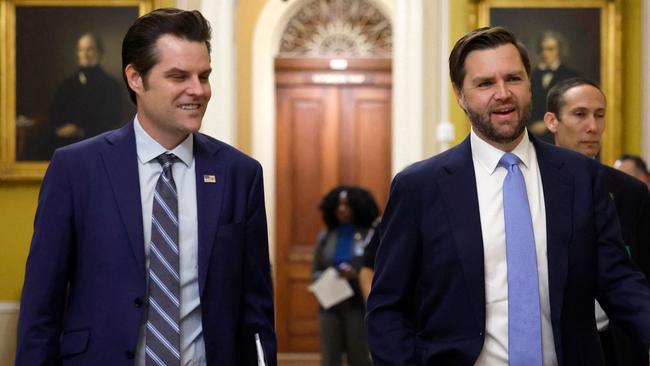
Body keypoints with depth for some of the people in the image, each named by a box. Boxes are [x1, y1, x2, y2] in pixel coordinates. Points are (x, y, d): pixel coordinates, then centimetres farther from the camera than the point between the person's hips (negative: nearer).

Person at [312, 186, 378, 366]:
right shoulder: (325, 237, 9)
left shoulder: (370, 236, -3)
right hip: (330, 306, 3)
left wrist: (357, 275, -21)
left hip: (358, 306, -3)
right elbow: (315, 271, 12)